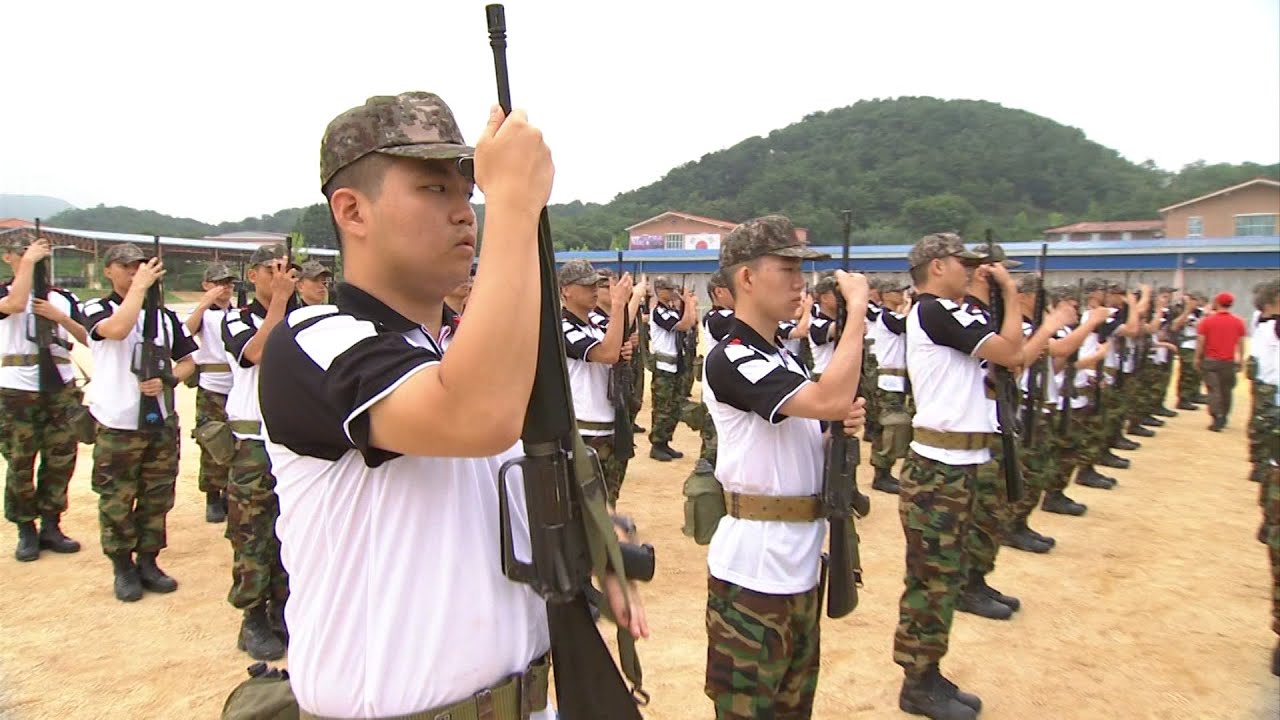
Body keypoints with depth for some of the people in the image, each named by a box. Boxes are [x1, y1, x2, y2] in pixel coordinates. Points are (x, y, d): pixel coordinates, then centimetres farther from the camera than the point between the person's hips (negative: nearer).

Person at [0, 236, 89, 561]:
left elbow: (87, 338, 6)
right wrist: (29, 260, -16)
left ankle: (50, 526, 18)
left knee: (61, 460, 5)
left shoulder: (63, 297, 11)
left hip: (61, 388, 3)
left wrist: (61, 317, -10)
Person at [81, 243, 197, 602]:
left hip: (163, 423, 3)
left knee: (157, 498, 11)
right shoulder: (97, 309, -2)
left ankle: (148, 562, 26)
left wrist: (167, 380, -9)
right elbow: (117, 329, -25)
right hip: (116, 425, -3)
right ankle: (123, 568, 21)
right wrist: (140, 286, -18)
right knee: (117, 502, 5)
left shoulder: (165, 315, 8)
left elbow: (188, 360, 11)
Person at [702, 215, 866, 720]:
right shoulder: (729, 359, -18)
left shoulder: (785, 358, 12)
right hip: (753, 568, -9)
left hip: (800, 559, 9)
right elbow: (829, 399, -30)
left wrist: (845, 424, -4)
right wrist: (857, 306, -20)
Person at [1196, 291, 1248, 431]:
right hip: (1229, 362, 3)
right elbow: (1241, 343, 4)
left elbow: (1200, 342, -7)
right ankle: (1223, 418, 24)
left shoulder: (1207, 321, -7)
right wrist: (1241, 359, 14)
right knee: (1226, 391, 15)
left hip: (1210, 361, -2)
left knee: (1214, 390, -2)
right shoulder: (1238, 322, 1)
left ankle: (1217, 419, -14)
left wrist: (1197, 359, 2)